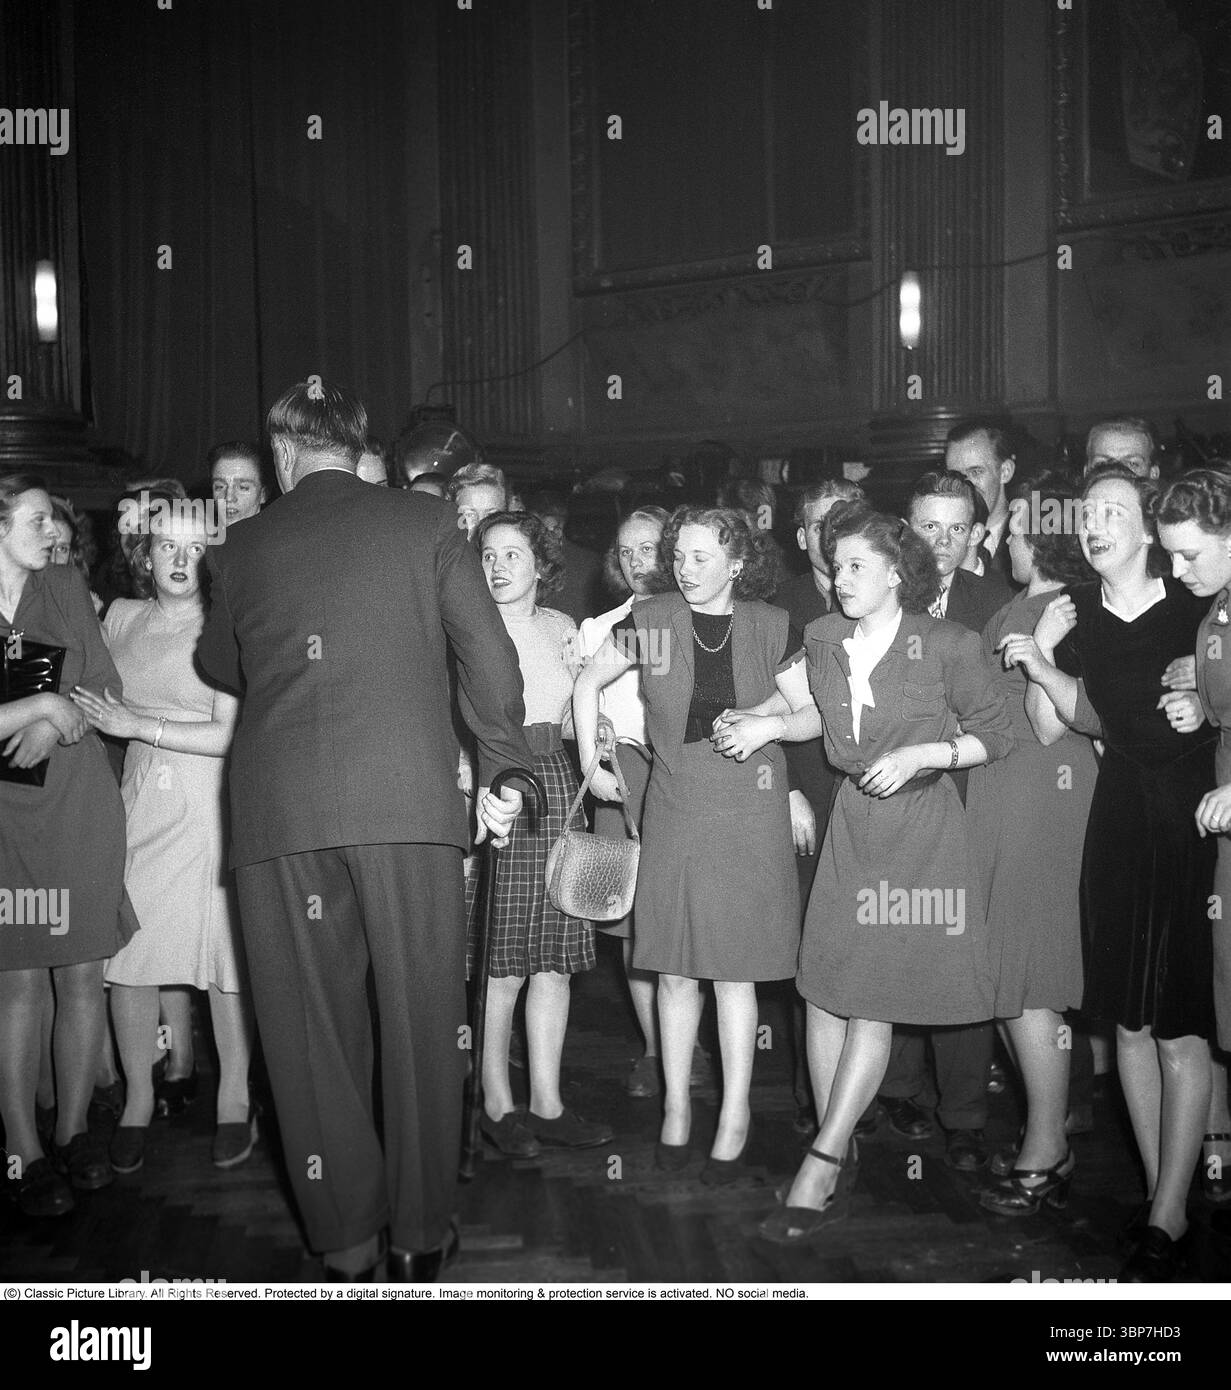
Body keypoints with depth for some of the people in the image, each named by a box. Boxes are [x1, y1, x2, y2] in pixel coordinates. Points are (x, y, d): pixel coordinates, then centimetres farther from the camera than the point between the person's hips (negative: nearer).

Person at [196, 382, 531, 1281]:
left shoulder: (242, 548, 13)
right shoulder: (425, 523, 8)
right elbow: (490, 657, 3)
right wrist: (505, 774, 12)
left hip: (277, 809, 2)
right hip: (408, 800, -1)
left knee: (312, 1025, 9)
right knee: (421, 1017, 8)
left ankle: (348, 1244, 16)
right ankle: (421, 1235, 16)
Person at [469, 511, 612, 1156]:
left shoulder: (560, 627, 15)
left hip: (554, 788, 5)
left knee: (553, 957, 5)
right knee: (500, 963, -4)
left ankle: (546, 1103, 13)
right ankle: (497, 1104, 9)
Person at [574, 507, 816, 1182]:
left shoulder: (770, 626, 0)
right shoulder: (650, 620, 0)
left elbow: (813, 715, 5)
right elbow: (588, 683, 12)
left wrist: (769, 725, -13)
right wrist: (591, 764, 7)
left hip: (749, 810, -1)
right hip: (673, 809, 1)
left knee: (734, 969, 1)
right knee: (674, 970, 5)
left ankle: (735, 1113, 13)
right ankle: (676, 1105, 19)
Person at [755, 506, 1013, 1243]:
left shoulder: (948, 646, -9)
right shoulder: (824, 638, 5)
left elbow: (997, 734, -2)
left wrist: (922, 752, -13)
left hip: (920, 828, -5)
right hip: (852, 820, 5)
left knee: (873, 1002, -6)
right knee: (824, 989, 1)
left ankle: (818, 1169, -3)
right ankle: (841, 1152, 14)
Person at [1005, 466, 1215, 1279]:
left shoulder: (1196, 609, -5)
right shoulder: (1077, 617, 5)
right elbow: (1053, 725, 6)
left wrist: (1205, 710, -15)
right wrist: (1041, 663, -9)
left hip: (1197, 816, -4)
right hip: (1120, 816, 4)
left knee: (1181, 1025, -4)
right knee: (1129, 1020, 8)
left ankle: (1168, 1220, 3)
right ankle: (1162, 1194, 21)